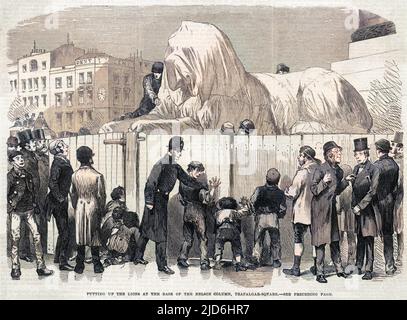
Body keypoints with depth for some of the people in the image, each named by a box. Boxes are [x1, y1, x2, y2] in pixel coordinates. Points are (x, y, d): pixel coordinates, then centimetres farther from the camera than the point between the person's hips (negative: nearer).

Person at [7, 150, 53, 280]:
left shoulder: (28, 175, 13)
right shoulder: (10, 176, -5)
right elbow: (7, 195, -7)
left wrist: (35, 206, 16)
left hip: (29, 211, 5)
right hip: (16, 211, -5)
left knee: (36, 236, -2)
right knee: (15, 239, -2)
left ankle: (41, 266, 3)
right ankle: (15, 269, 8)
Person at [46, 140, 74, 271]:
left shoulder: (64, 162, 12)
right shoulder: (57, 163, -16)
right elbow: (52, 183, -23)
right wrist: (60, 198, -20)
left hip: (62, 200, 9)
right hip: (58, 202, -9)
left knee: (63, 230, 17)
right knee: (64, 231, -7)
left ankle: (58, 257, 30)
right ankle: (63, 262, -1)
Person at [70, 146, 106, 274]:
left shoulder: (75, 175, -3)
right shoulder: (97, 176, -14)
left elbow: (72, 194, 4)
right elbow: (101, 195, -9)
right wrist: (101, 210, 4)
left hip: (79, 207, 3)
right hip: (93, 207, -3)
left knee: (80, 235, 10)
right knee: (94, 235, 7)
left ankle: (80, 265, 15)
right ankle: (96, 265, 12)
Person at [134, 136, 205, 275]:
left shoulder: (175, 167, 10)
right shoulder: (161, 164, -16)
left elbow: (187, 179, 15)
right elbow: (150, 183, -19)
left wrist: (203, 187, 10)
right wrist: (149, 201, -23)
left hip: (163, 200, 9)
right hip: (156, 200, -9)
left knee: (146, 230, 16)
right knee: (160, 232, -6)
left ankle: (138, 257, 27)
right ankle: (162, 264, 0)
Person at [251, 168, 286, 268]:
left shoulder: (260, 190, -6)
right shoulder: (280, 193, -1)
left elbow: (252, 202, -10)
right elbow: (282, 209, 1)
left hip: (260, 218, -1)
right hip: (273, 219, 1)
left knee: (258, 240, 11)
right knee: (275, 241, 13)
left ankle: (256, 259, 7)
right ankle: (276, 260, 14)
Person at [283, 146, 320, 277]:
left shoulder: (302, 172, -18)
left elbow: (292, 193, -14)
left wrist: (287, 191, 7)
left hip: (301, 211, -6)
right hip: (315, 211, 6)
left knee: (298, 239, 3)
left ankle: (296, 268, 6)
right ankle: (317, 267, 21)